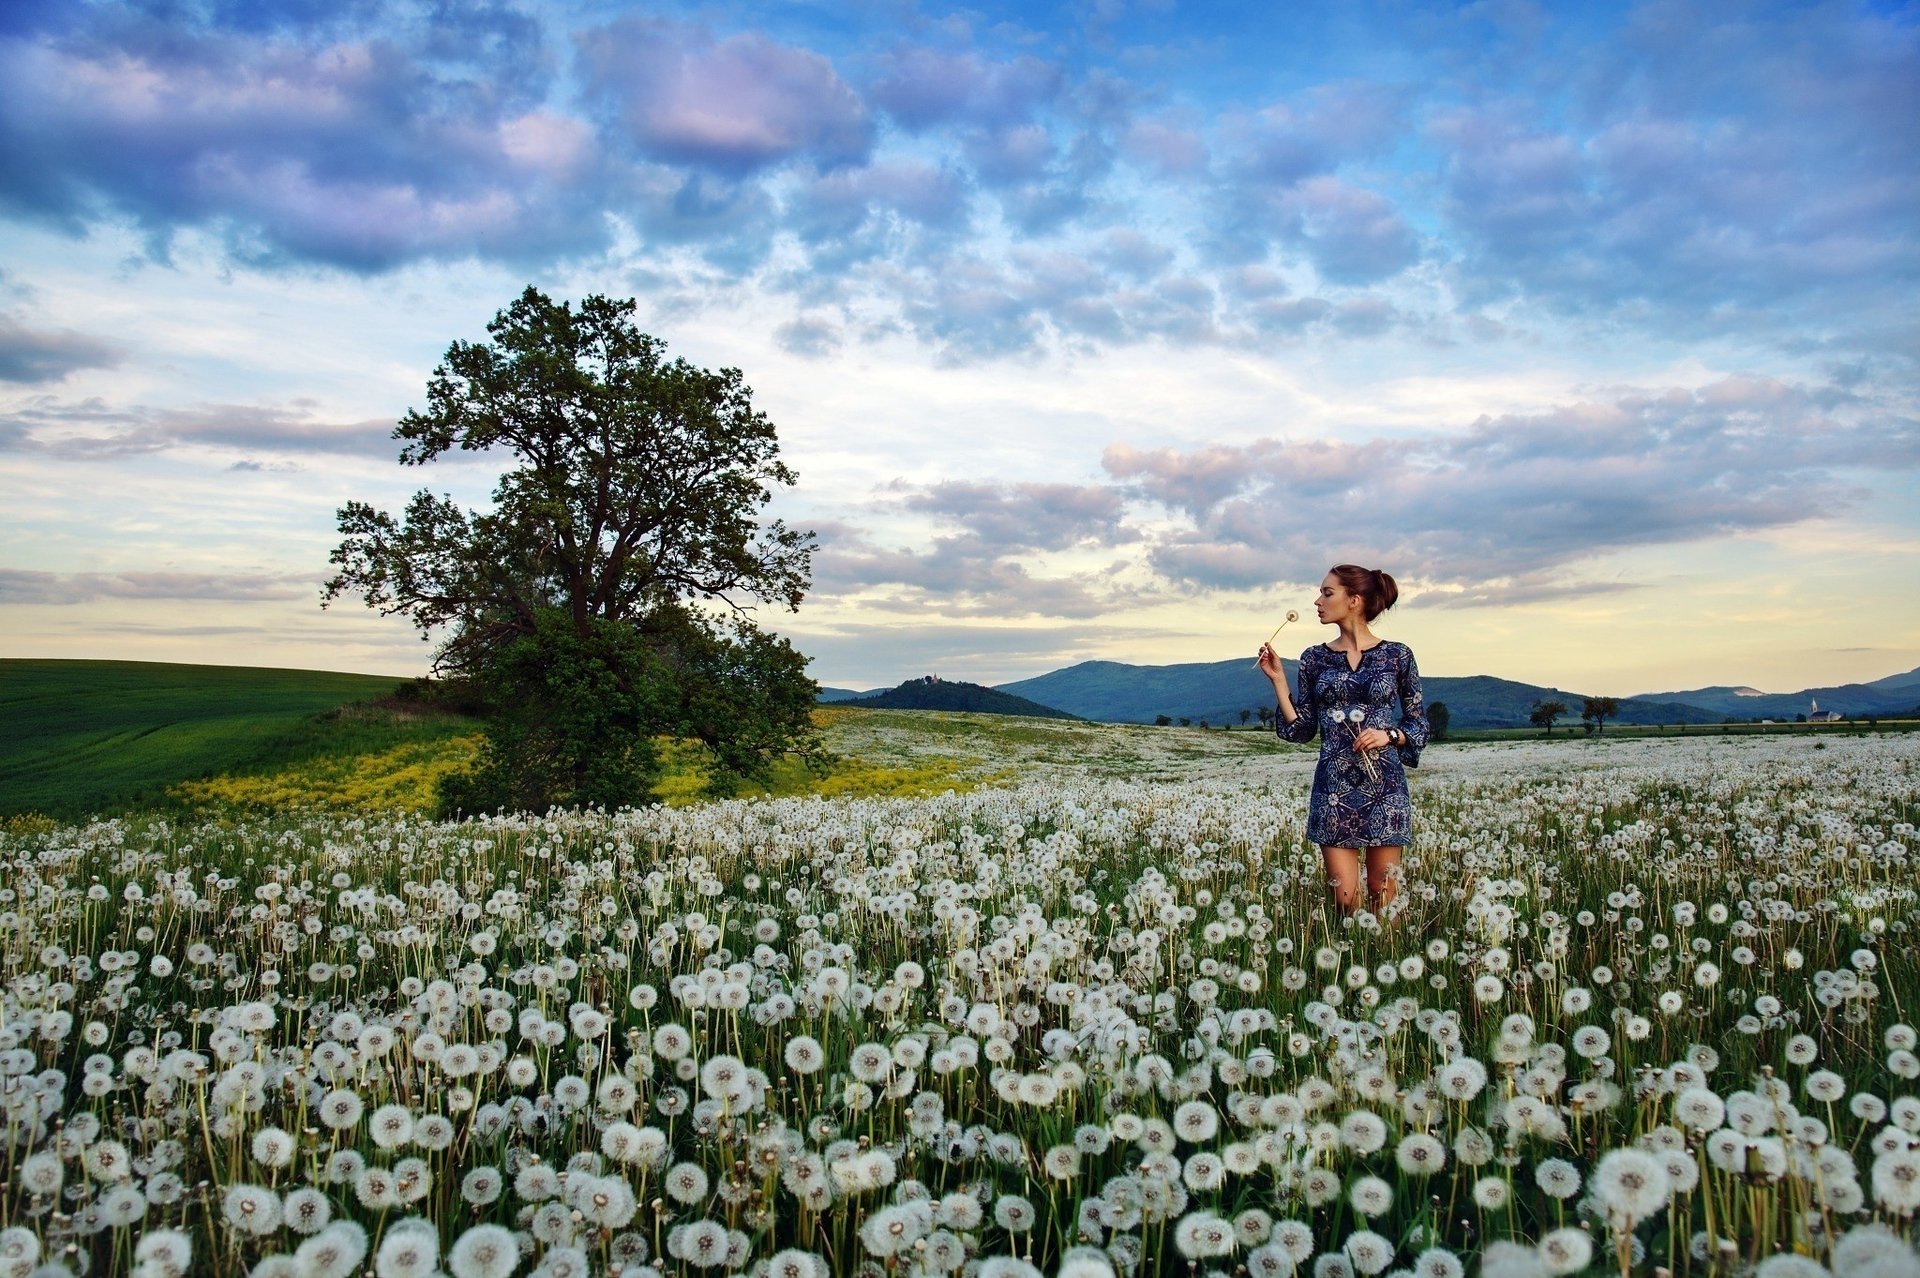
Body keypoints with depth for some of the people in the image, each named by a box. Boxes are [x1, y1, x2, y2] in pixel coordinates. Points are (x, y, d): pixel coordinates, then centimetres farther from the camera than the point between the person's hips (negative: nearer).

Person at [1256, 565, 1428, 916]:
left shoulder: (1397, 655, 1)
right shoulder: (1314, 659, 6)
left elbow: (1419, 723, 7)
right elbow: (1302, 730, 6)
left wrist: (1388, 735, -12)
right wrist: (1278, 680, -2)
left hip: (1384, 784, -1)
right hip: (1333, 786, 2)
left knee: (1384, 893, 5)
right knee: (1344, 897, 2)